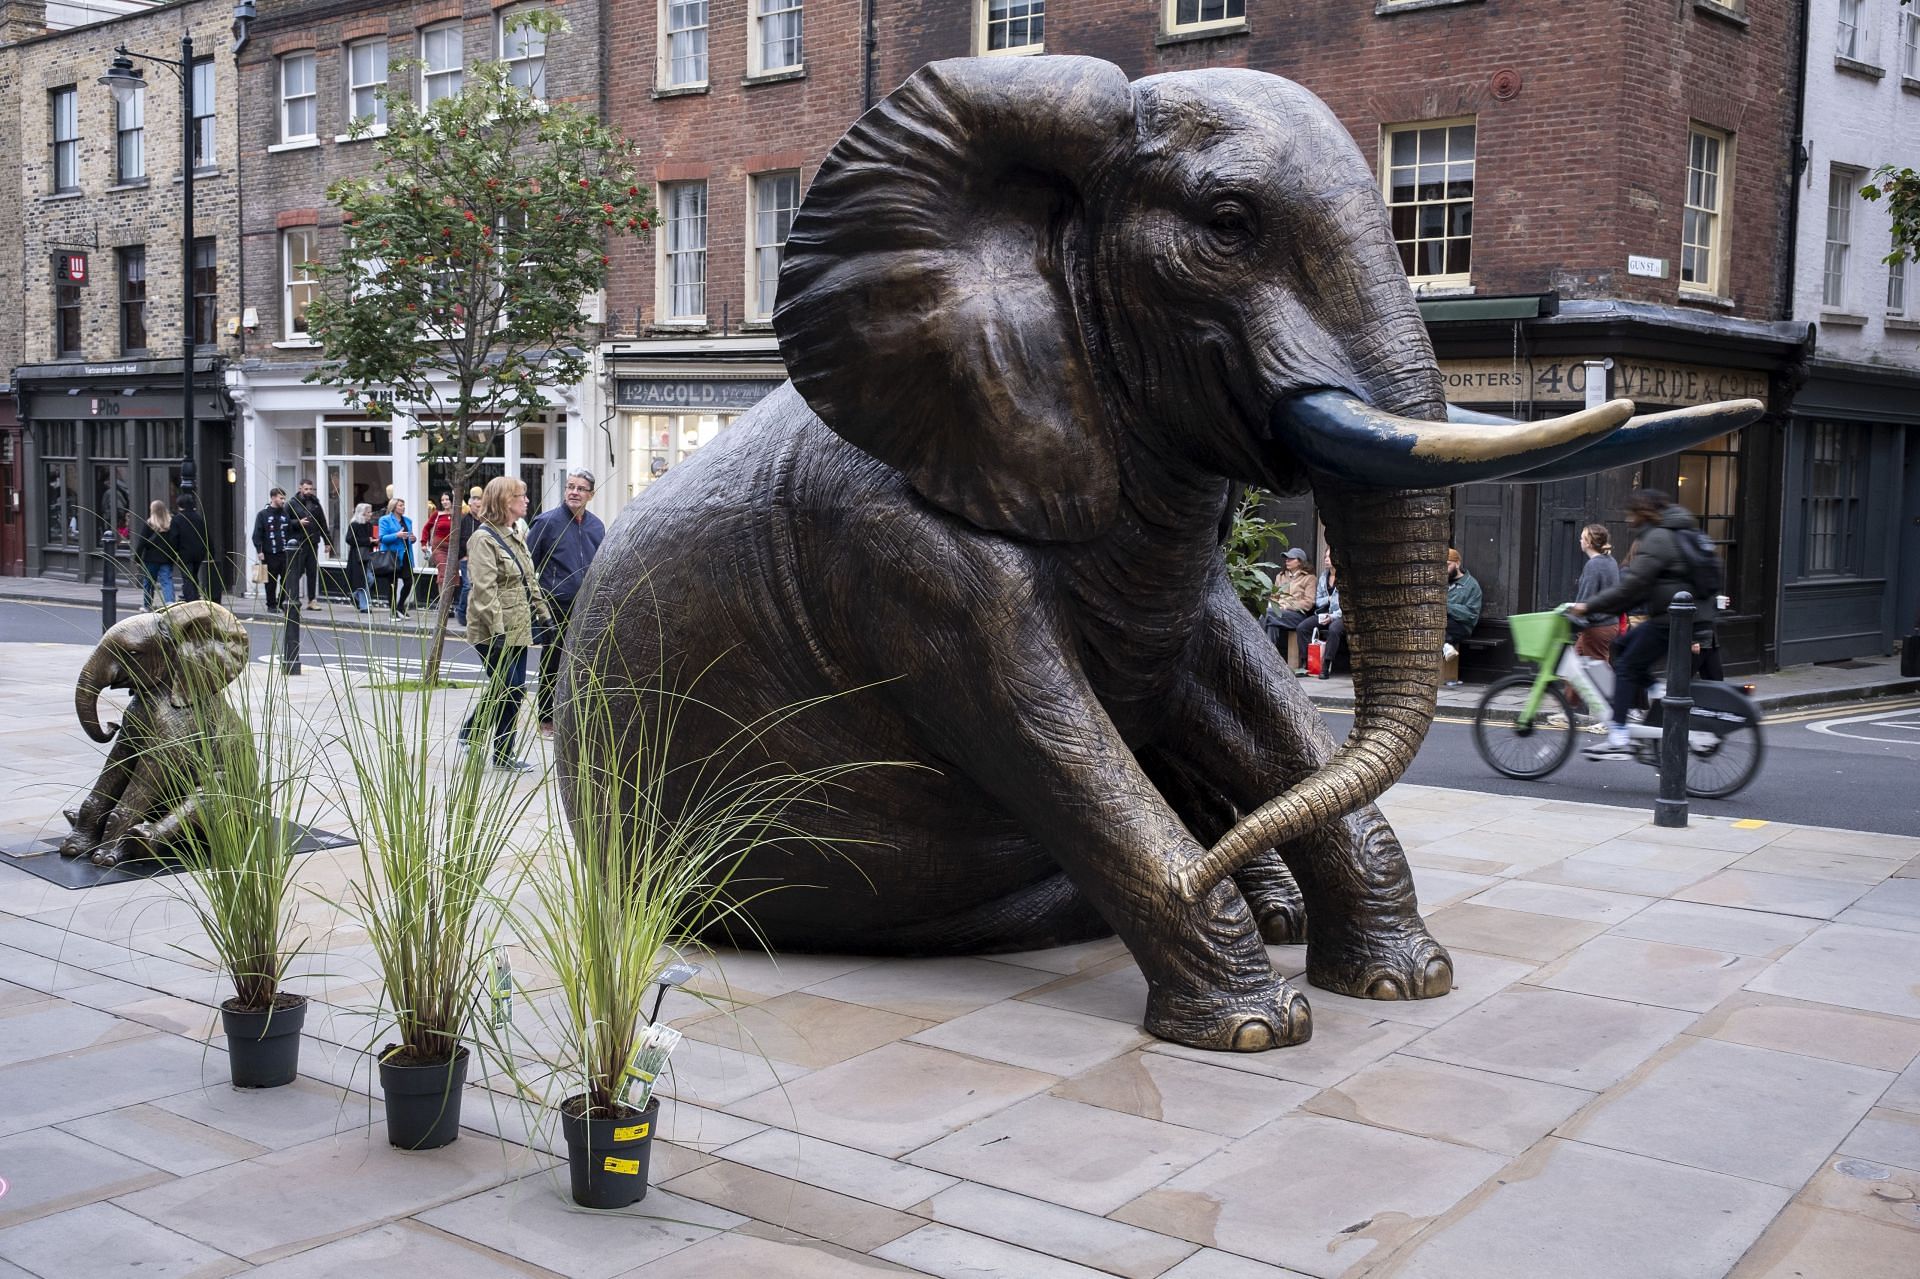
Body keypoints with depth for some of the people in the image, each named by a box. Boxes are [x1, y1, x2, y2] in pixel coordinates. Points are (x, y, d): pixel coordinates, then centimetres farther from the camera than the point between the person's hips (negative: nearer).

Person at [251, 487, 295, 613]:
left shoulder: (285, 514, 11)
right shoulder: (263, 514, 0)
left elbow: (290, 532, 14)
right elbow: (257, 534, -3)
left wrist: (290, 548, 6)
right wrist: (259, 550, -11)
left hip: (284, 554, 3)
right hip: (269, 554, -3)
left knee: (286, 580, -2)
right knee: (271, 581, 3)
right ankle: (271, 605, 12)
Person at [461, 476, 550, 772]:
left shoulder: (515, 537, 16)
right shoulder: (484, 539, -12)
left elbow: (529, 582, 23)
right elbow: (484, 591, -19)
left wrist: (544, 614, 17)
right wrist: (497, 631, -25)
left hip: (518, 630, 8)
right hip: (495, 632, -8)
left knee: (513, 691, 8)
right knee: (509, 690, -9)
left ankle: (503, 754, 16)